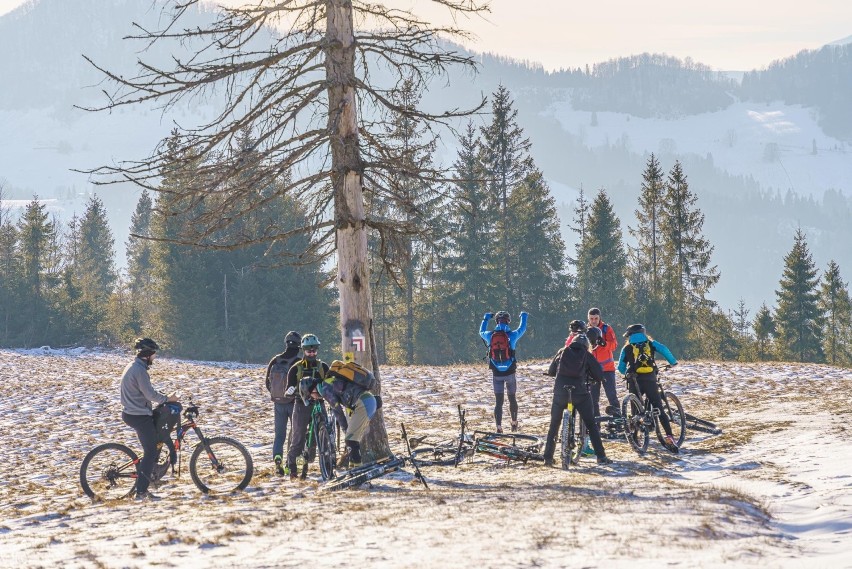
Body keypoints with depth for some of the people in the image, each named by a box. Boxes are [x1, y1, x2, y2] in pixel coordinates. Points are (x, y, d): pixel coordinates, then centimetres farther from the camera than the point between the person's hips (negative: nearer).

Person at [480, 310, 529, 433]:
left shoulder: (490, 335, -5)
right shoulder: (512, 335, -8)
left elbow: (481, 332, 20)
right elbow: (522, 328, 13)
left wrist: (485, 318, 35)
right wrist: (524, 316, 33)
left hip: (496, 374, 1)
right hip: (509, 373, -1)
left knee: (498, 402, 1)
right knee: (512, 399, 17)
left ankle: (499, 427, -7)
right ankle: (514, 424, 30)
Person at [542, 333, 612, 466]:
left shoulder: (562, 352, 13)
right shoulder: (587, 355, 8)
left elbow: (550, 371, 20)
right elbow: (599, 376, 6)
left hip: (560, 392, 1)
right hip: (580, 393, -1)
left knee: (554, 425, 14)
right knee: (591, 425, 7)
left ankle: (548, 458, 10)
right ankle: (601, 456, 1)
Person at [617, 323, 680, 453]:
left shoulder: (627, 348, 10)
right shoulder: (650, 343, 10)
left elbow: (621, 368, 11)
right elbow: (664, 350, -7)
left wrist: (627, 373, 32)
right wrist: (673, 362, 7)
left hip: (635, 380, 0)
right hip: (650, 380, 0)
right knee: (659, 409, 3)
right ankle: (669, 436, -11)